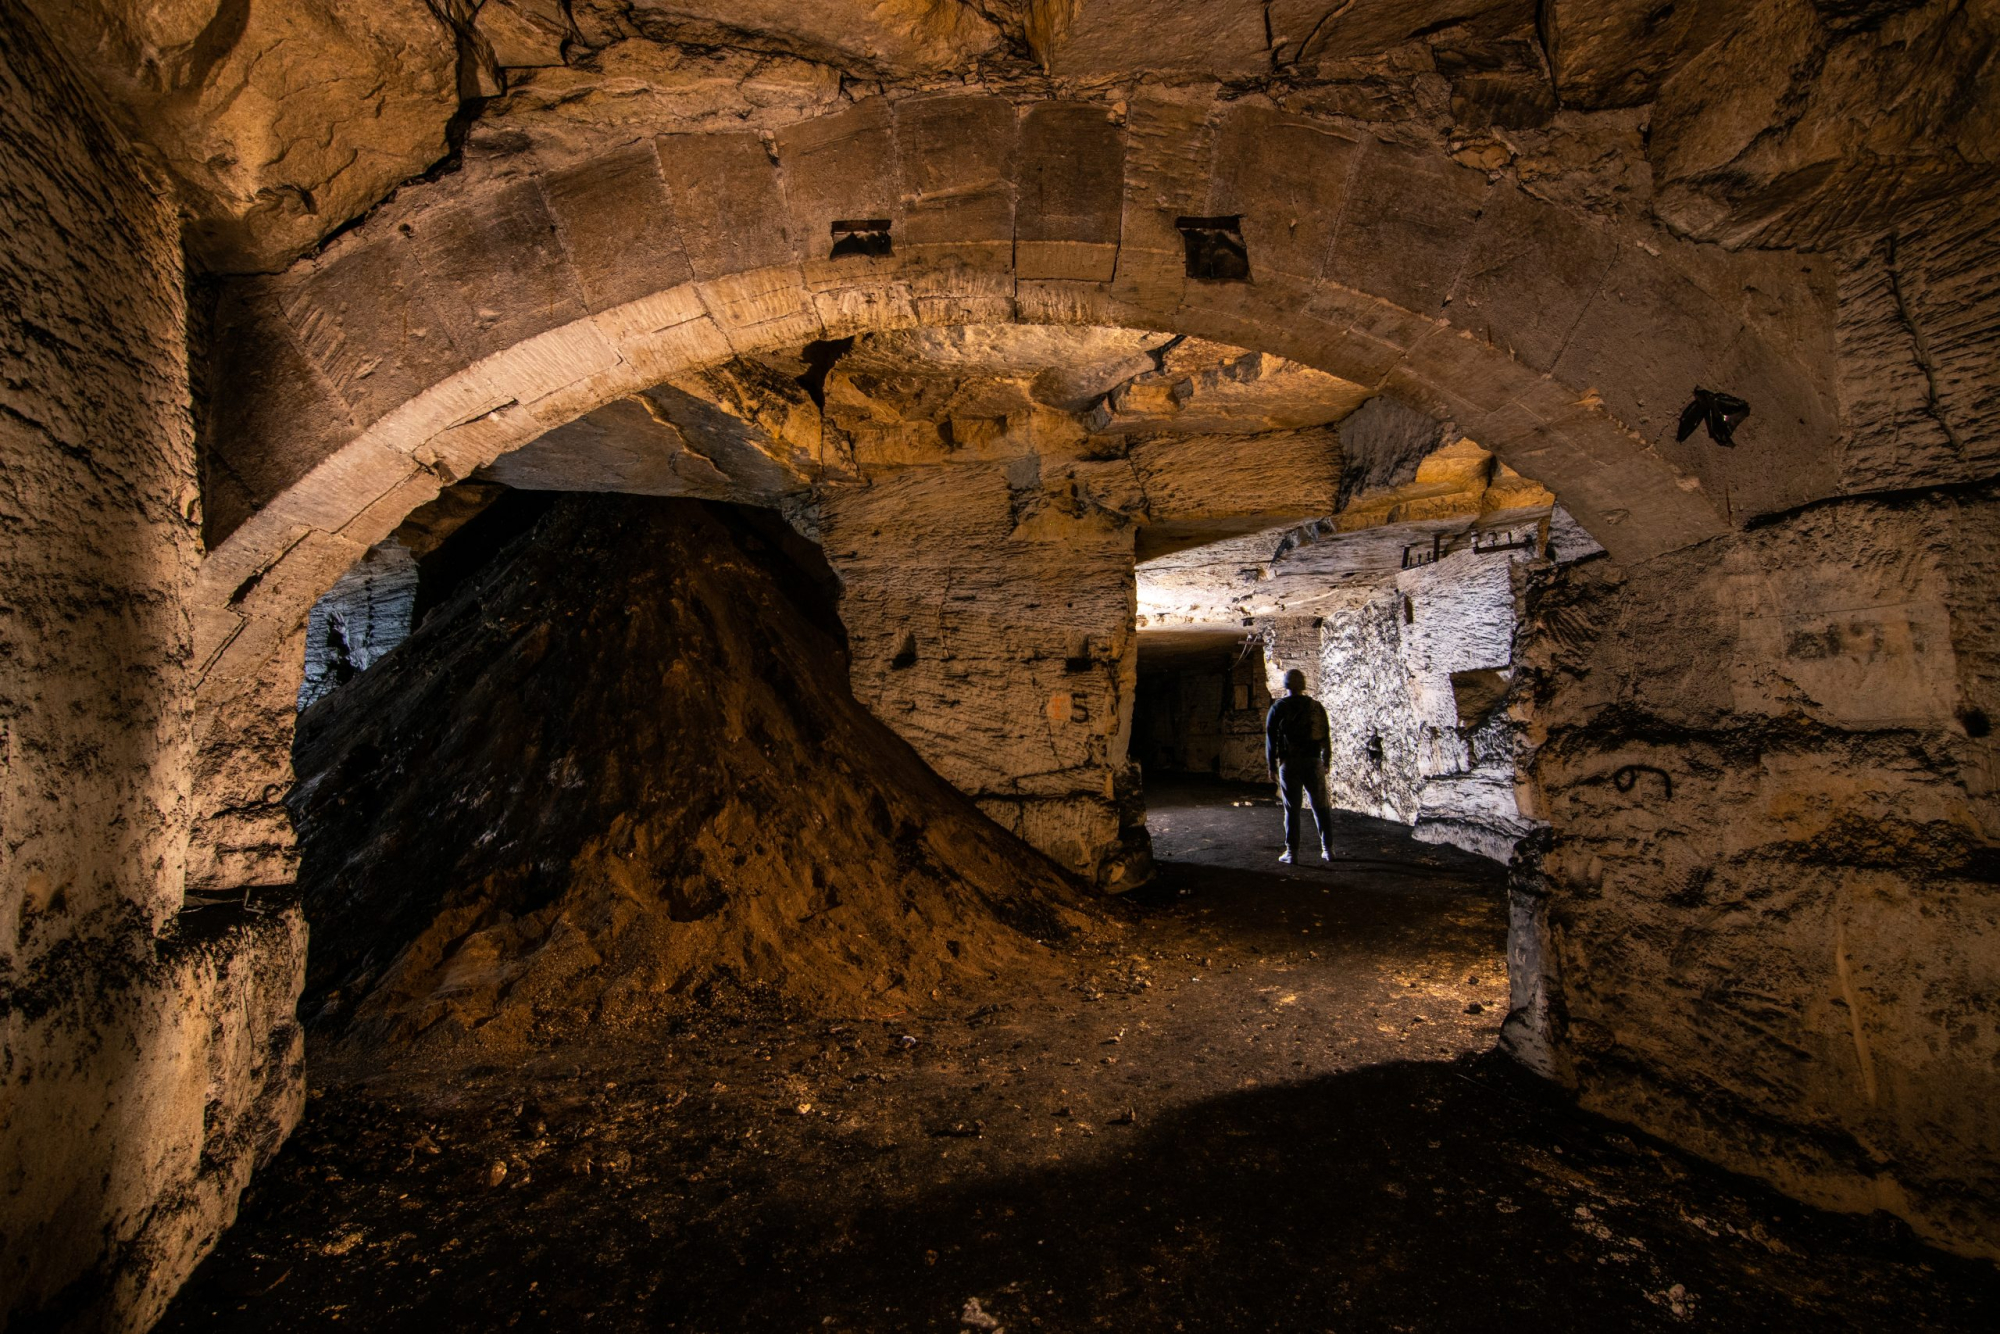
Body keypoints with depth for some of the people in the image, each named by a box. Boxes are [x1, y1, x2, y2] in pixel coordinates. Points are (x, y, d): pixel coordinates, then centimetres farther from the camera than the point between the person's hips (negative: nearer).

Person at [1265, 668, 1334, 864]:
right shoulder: (1316, 707, 5)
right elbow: (1326, 737, 9)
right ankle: (1327, 849, 15)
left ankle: (1292, 852, 4)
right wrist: (1326, 762, 18)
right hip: (1314, 762, 2)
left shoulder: (1278, 709, -2)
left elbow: (1271, 740, -3)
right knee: (1321, 807, 11)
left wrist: (1272, 767, 4)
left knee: (1292, 809, 3)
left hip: (1289, 763, -2)